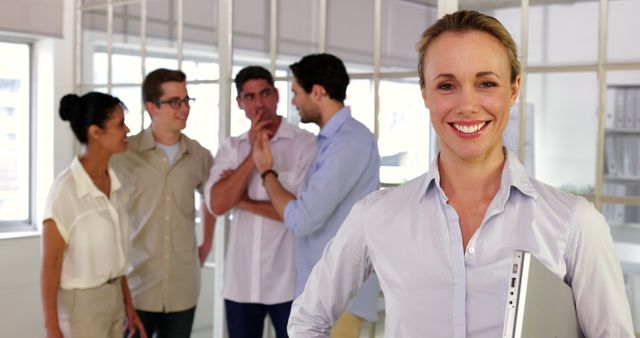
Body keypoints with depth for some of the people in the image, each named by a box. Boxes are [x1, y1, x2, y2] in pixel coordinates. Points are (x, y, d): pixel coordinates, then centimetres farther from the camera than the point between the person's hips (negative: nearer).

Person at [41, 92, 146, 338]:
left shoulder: (115, 183, 2)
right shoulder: (66, 188, -18)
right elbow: (50, 263, -15)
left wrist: (128, 304, 13)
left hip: (113, 298, 7)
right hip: (80, 303, -7)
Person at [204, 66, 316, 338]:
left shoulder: (305, 143, -8)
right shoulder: (231, 149, 6)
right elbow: (217, 204, -8)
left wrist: (246, 202, -6)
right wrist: (253, 153, -13)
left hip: (289, 282, -4)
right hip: (241, 281, 4)